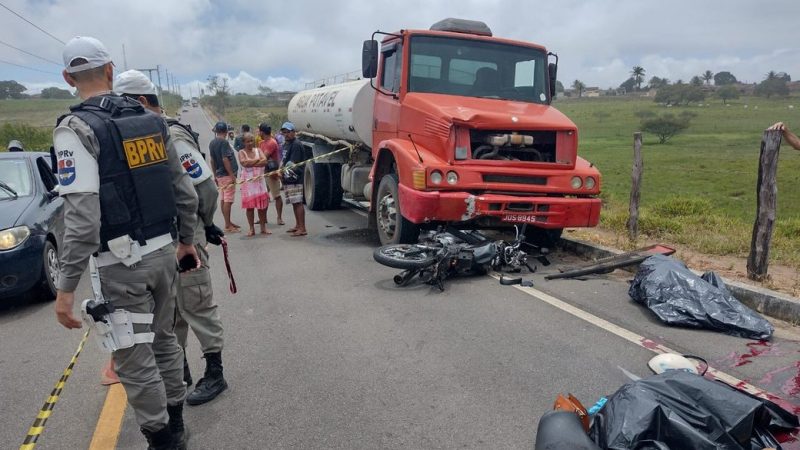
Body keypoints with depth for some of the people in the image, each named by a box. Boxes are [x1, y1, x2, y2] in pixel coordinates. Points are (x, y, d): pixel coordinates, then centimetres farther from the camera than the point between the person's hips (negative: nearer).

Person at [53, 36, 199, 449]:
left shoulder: (76, 128, -12)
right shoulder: (152, 121, 5)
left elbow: (82, 217, -20)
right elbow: (185, 191, 8)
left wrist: (66, 285, -15)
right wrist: (186, 239, 21)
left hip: (120, 263, -6)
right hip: (162, 251, 7)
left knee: (136, 361, 6)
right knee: (163, 340, 21)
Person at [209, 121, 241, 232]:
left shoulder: (212, 143, 11)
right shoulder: (224, 142, -14)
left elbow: (212, 160, 16)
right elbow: (225, 159, -20)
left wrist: (215, 175, 22)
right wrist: (232, 175, -18)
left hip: (219, 175, 9)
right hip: (227, 175, -9)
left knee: (223, 199, 12)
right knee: (228, 200, -6)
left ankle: (228, 222, 21)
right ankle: (228, 226, -4)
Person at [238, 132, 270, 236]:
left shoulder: (258, 150, 6)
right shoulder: (242, 152, -1)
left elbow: (264, 161, -9)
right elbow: (244, 163, -20)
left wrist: (251, 163, -15)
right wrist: (257, 160, -11)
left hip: (259, 180, 2)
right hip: (248, 181, -2)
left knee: (262, 204, 5)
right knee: (249, 205, 1)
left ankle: (263, 227, 14)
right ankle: (251, 229, 10)